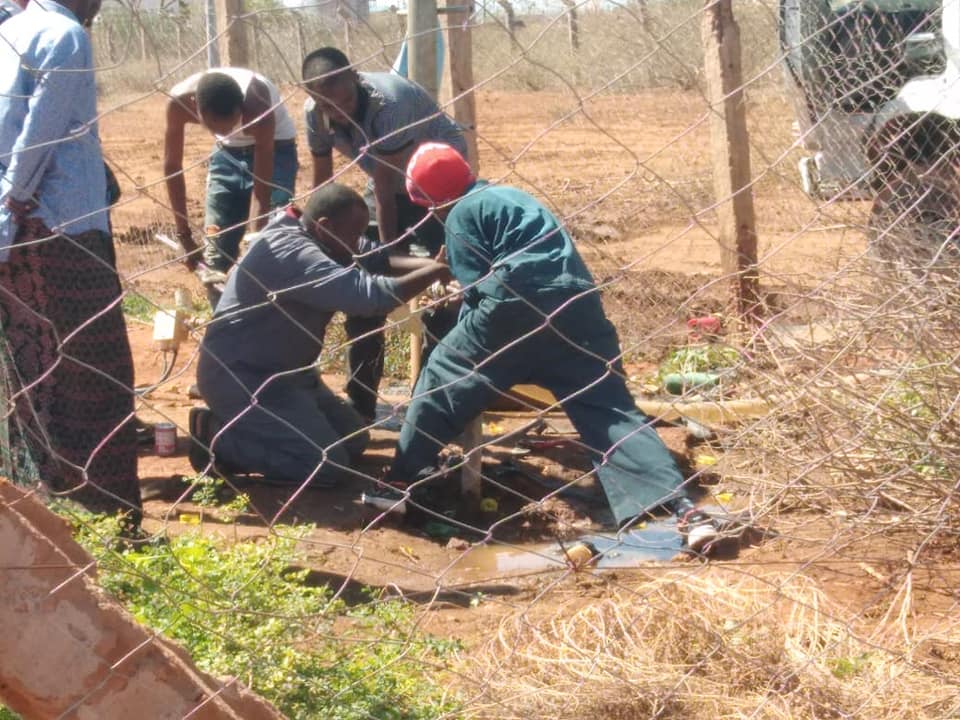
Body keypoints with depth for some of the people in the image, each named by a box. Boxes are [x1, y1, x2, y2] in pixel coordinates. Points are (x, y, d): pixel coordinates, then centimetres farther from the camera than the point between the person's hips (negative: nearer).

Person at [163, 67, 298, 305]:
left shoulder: (257, 109, -38)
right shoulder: (180, 101, -30)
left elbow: (262, 193, -32)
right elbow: (172, 167, -14)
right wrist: (184, 236, -12)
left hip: (274, 149, -4)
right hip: (227, 153, 4)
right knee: (215, 254, 1)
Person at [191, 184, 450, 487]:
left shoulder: (307, 242, 6)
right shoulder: (290, 251, -27)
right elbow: (367, 293, -35)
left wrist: (429, 263, -7)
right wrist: (434, 271, -24)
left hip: (283, 371, 11)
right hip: (239, 376, -11)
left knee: (353, 439, 11)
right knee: (327, 462, -17)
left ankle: (243, 429, 13)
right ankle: (218, 438, -5)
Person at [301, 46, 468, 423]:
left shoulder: (388, 103, -35)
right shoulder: (315, 113, -17)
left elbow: (384, 191, -30)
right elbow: (322, 181, -3)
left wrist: (390, 254, -23)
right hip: (389, 183, 6)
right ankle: (360, 406, 13)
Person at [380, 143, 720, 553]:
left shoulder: (460, 214, 10)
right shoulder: (506, 194, 34)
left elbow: (477, 290, 3)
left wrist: (469, 344, 18)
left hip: (520, 305, -6)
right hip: (578, 306, 7)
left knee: (443, 379, 13)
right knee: (612, 411, 0)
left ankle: (405, 484, 13)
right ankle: (680, 508, -16)